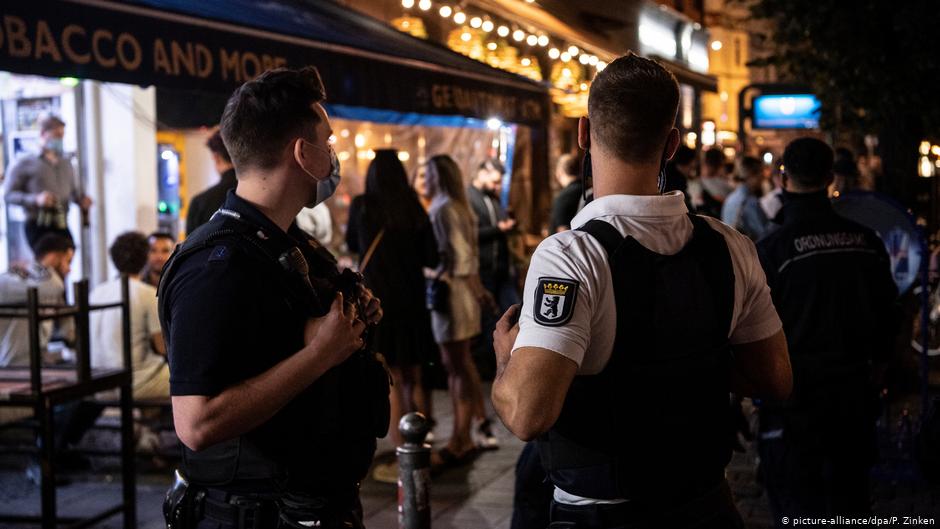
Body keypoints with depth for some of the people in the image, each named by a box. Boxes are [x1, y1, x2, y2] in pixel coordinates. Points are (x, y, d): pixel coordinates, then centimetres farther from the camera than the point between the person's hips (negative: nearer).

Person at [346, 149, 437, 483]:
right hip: (412, 301, 3)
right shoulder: (414, 209, 1)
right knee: (413, 380, 13)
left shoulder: (362, 205, -5)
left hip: (377, 300, -3)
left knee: (391, 382, 0)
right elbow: (431, 258, 1)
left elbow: (352, 245, 11)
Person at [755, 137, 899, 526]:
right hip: (854, 388, 5)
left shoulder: (771, 250, -17)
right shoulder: (866, 242, -2)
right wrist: (874, 364, 22)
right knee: (849, 492, 18)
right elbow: (887, 314, 8)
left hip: (793, 394, -5)